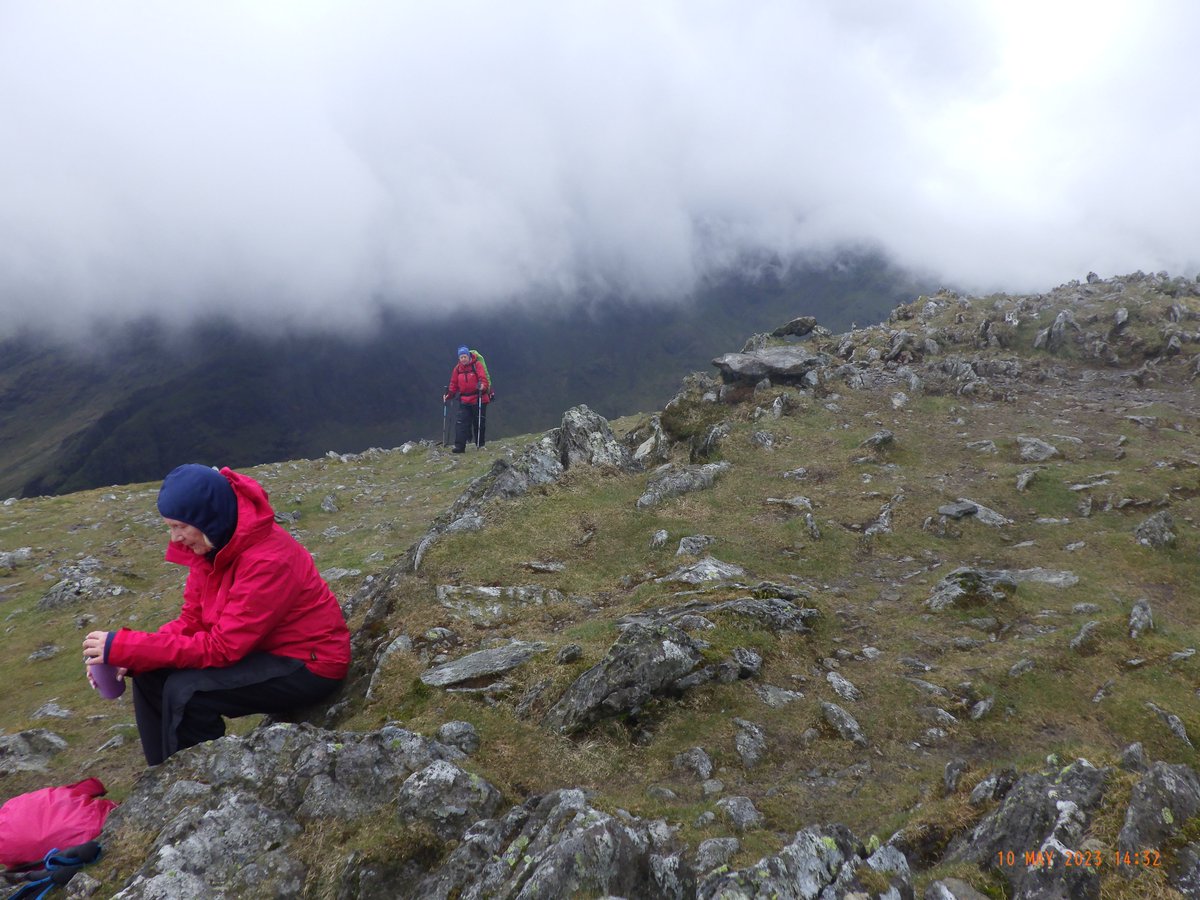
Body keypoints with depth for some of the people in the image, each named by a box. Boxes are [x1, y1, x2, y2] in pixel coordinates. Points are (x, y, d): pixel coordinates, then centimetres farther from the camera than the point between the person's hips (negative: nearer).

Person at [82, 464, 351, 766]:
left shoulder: (268, 560, -29)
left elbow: (223, 647, -28)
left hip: (310, 665, -9)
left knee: (186, 690, -23)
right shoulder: (213, 546, -3)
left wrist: (123, 648, -26)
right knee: (151, 672, -1)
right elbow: (191, 621, 2)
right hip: (263, 650, 9)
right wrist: (127, 658, -14)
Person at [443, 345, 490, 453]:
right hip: (464, 401, 4)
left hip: (479, 399, -4)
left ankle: (480, 445, 19)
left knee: (479, 423, 5)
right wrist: (449, 394, 0)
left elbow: (483, 378, -16)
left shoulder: (477, 365, -7)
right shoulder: (458, 368, 7)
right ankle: (459, 446, -7)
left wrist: (482, 386, -37)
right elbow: (454, 384, 13)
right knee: (461, 422, -6)